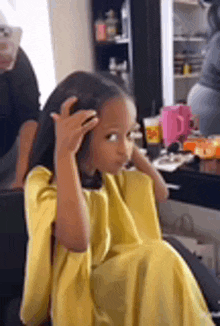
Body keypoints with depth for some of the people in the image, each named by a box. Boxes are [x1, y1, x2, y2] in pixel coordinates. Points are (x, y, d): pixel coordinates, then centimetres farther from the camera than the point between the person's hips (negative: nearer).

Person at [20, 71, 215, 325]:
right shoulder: (43, 183, -20)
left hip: (114, 273, 7)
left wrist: (131, 146, 2)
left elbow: (160, 193, 11)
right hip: (76, 289, -7)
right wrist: (63, 153, -39)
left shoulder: (106, 175, 2)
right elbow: (77, 240, -38)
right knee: (158, 258, -24)